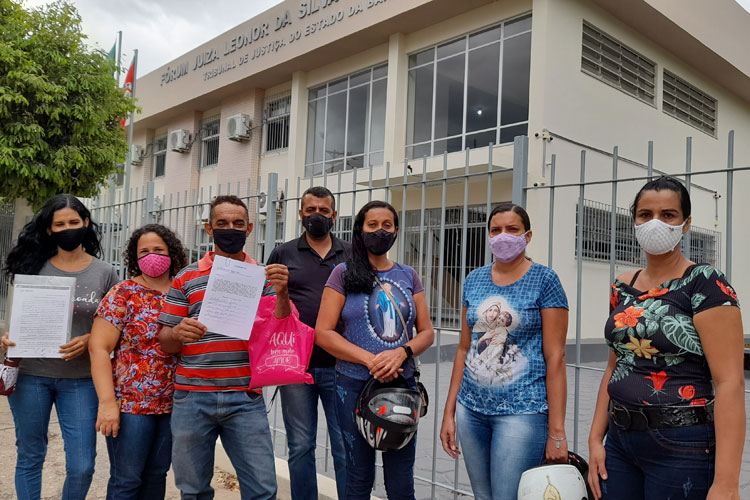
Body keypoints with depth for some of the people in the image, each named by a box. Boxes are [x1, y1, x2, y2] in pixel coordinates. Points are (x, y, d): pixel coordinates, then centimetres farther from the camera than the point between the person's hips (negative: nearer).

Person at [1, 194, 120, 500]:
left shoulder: (104, 273, 1)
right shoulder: (35, 268, 3)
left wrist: (90, 339, -16)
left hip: (80, 379, -1)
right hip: (30, 375, 1)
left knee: (81, 467, -1)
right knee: (30, 457, 13)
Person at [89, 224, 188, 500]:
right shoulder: (123, 293, -5)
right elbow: (98, 347, -10)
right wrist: (107, 402, -16)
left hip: (173, 404, 4)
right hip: (130, 403, -3)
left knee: (157, 476, 14)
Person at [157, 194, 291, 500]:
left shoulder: (264, 277, 7)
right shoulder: (186, 279, 7)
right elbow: (165, 343, 7)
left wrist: (282, 294, -17)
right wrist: (179, 334, -16)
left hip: (245, 399, 0)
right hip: (192, 398, 1)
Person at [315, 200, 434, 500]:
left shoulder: (408, 276, 8)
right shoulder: (344, 273, 0)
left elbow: (426, 332, 6)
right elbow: (323, 333, -7)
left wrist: (401, 353, -15)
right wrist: (370, 360, -17)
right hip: (355, 385, -2)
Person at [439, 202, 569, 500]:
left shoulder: (544, 280, -5)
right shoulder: (474, 280, 8)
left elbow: (555, 357, -8)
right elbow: (464, 349, 10)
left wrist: (557, 431, -12)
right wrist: (449, 412, 8)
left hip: (522, 411, -5)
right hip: (471, 410, 5)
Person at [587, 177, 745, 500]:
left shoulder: (705, 284, -11)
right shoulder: (622, 287, 7)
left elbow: (729, 382, -17)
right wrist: (595, 439, 7)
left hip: (681, 447, -5)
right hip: (620, 440, 6)